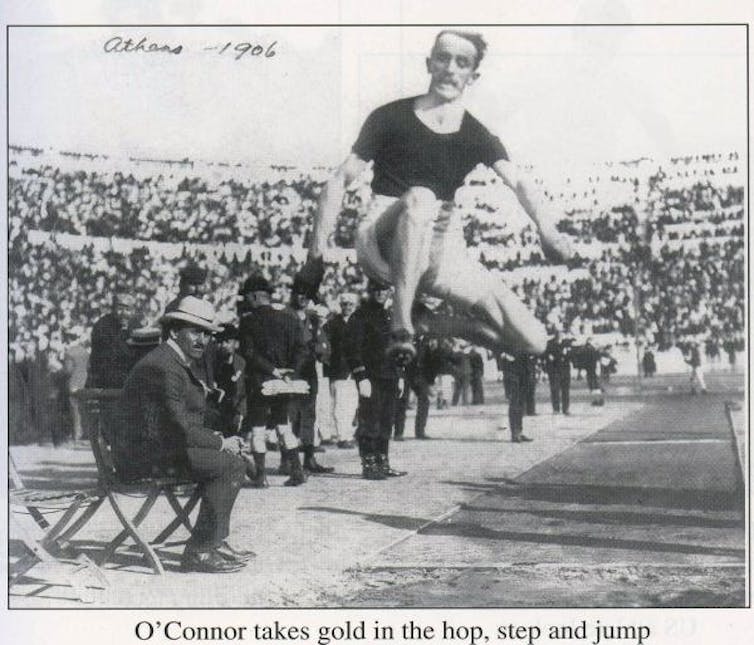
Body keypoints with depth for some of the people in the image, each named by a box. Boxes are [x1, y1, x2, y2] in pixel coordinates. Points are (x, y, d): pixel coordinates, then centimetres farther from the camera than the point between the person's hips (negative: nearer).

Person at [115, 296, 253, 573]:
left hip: (158, 446, 11)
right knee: (229, 464, -18)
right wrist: (221, 443, -11)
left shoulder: (178, 363, 16)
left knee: (232, 456, 14)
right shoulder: (163, 367, -19)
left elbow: (185, 423, 17)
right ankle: (198, 553, -14)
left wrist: (217, 440, 2)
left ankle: (216, 543, 14)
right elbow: (179, 430, -24)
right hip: (144, 455, -11)